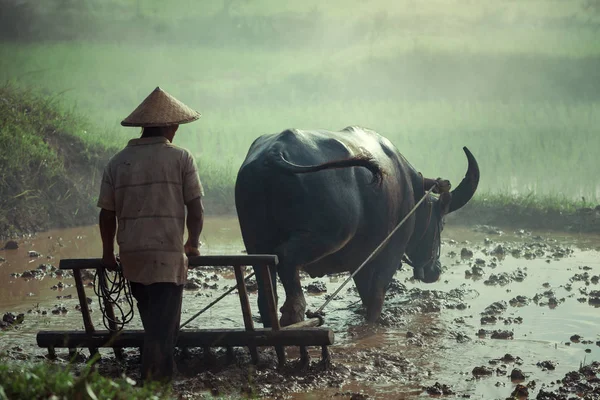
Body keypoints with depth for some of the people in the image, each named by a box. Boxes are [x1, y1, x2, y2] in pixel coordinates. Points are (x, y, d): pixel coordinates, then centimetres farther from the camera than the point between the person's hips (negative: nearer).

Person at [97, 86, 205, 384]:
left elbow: (107, 213, 6)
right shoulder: (180, 158, -4)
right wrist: (193, 244, 14)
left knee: (153, 323, 22)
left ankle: (164, 372, 31)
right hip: (168, 256, -4)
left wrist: (108, 253, 20)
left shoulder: (118, 162, 5)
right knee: (163, 329, -1)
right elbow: (196, 210, -3)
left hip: (132, 257, 4)